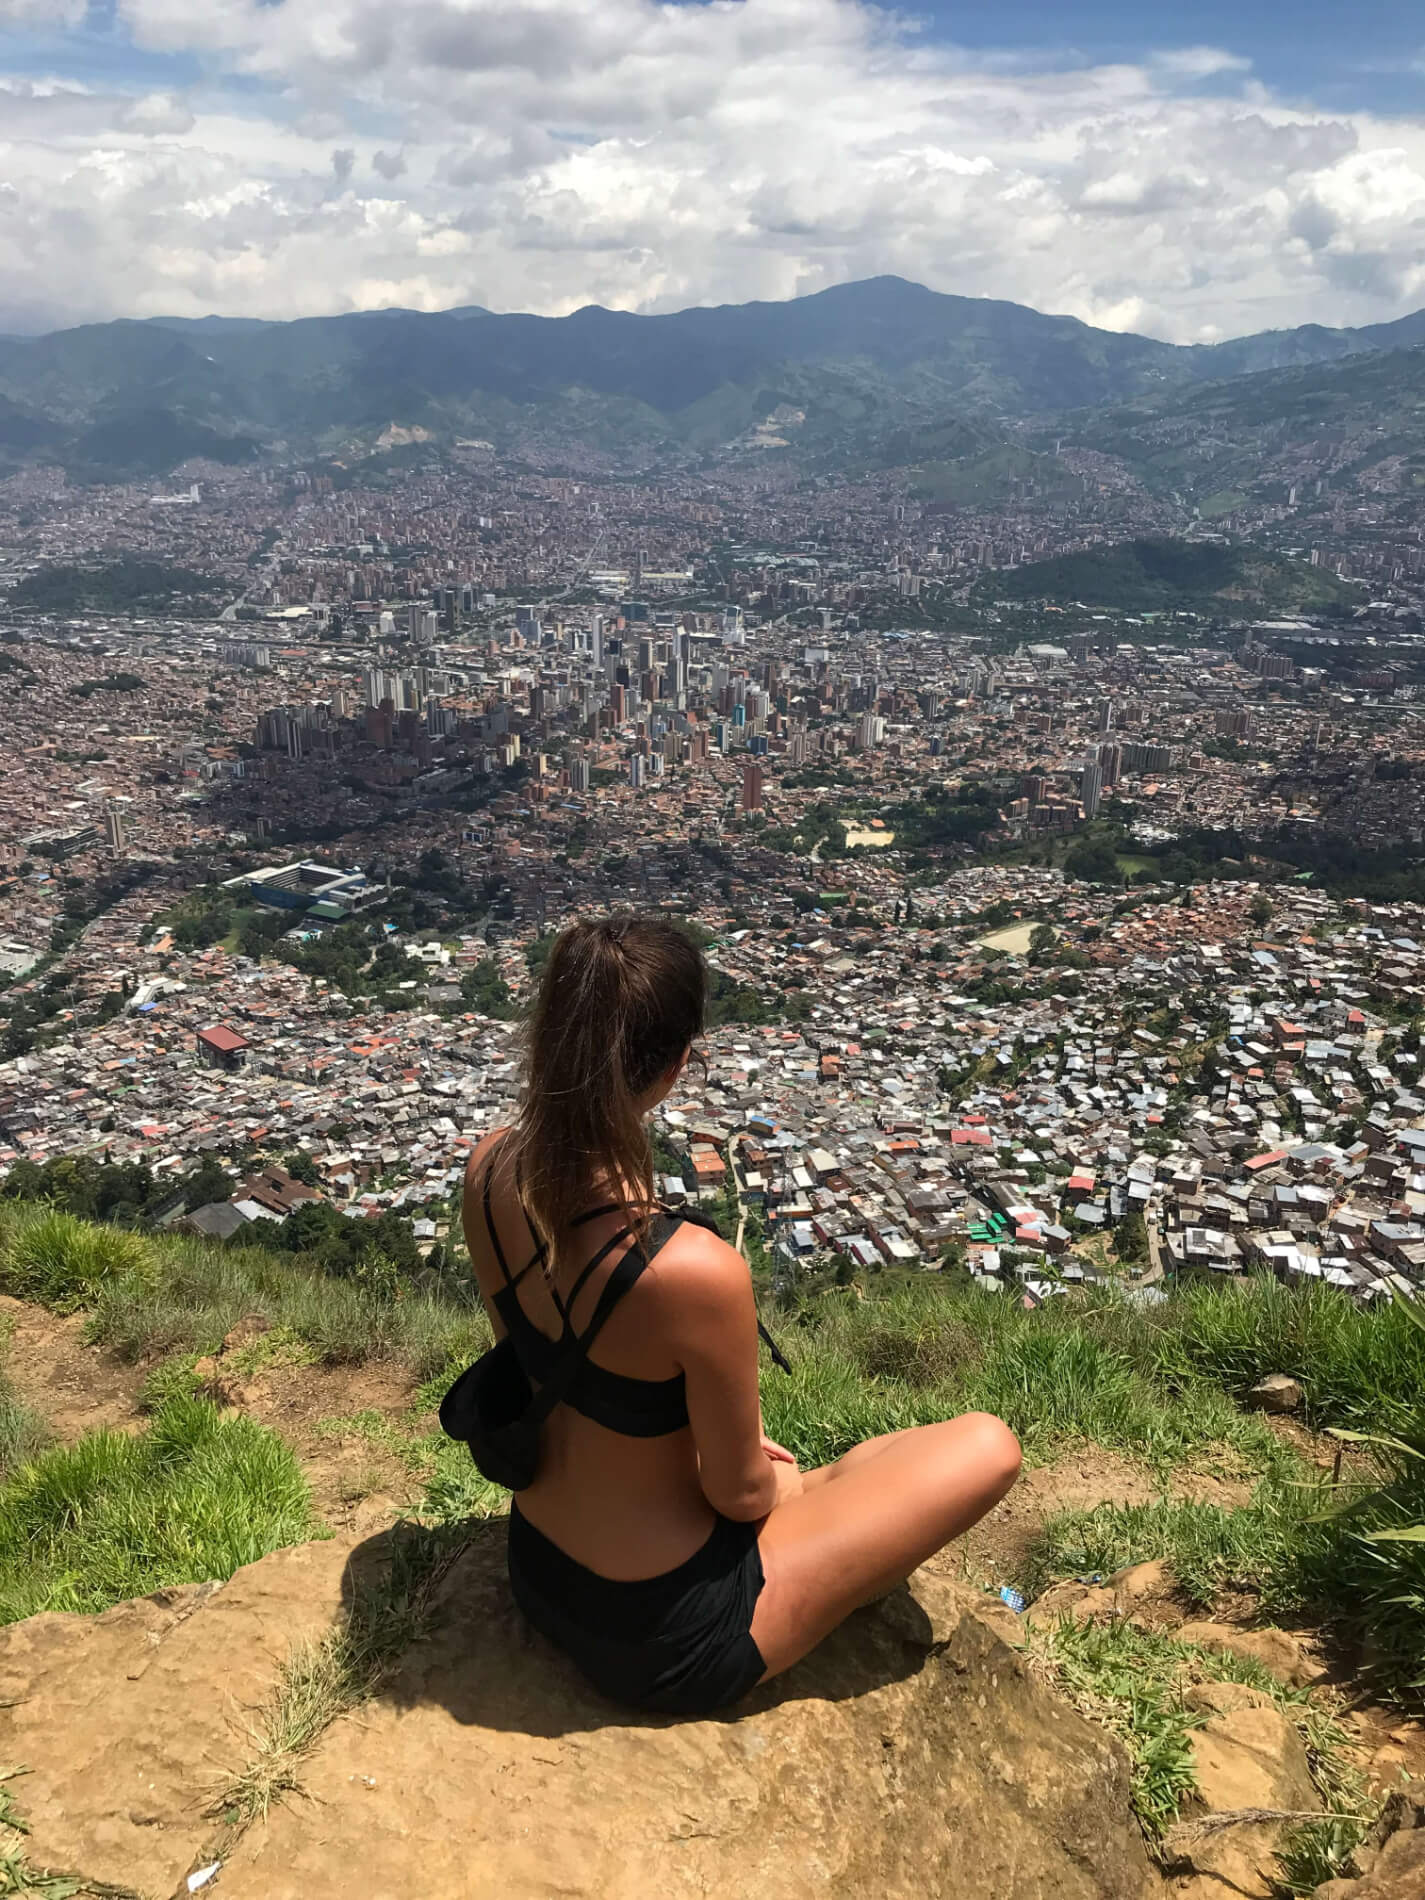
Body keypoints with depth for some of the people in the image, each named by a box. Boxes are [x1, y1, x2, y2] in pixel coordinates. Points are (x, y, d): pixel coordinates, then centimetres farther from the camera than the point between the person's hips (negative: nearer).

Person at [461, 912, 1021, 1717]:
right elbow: (741, 1493, -20)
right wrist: (777, 1479, 4)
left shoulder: (491, 1171, -16)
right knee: (988, 1447, 5)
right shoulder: (698, 1273, -38)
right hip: (667, 1640, -7)